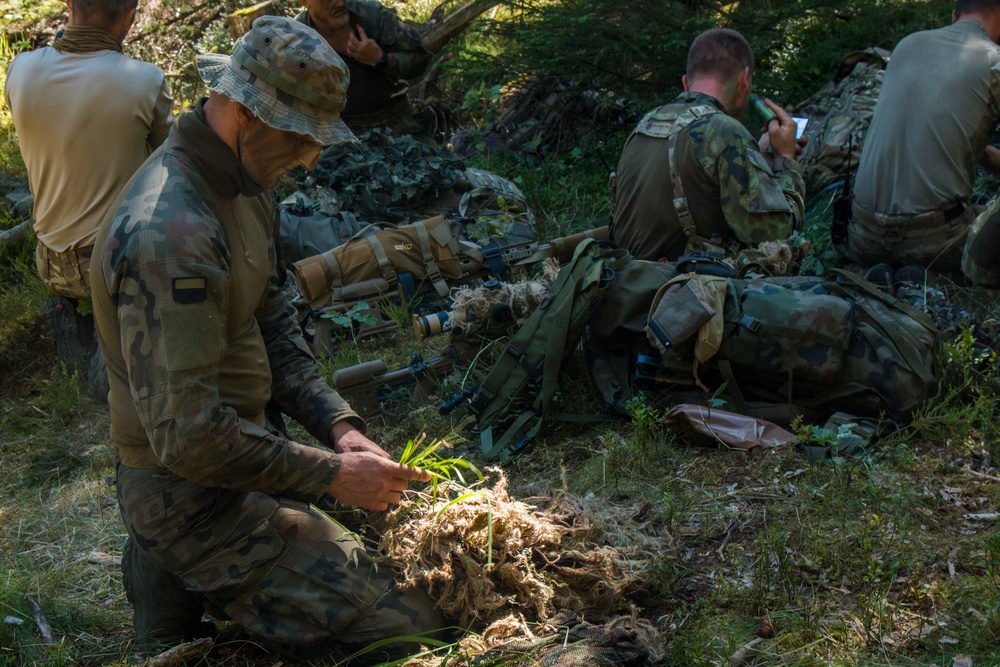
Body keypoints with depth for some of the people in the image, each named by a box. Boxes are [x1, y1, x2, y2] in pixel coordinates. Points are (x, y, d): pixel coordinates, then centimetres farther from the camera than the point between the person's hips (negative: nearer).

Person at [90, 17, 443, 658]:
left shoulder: (245, 184, 4)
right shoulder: (169, 233, -28)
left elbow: (274, 326, 12)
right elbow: (189, 436, -29)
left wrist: (339, 426, -2)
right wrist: (331, 473, -22)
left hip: (239, 446, 9)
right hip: (192, 497, -9)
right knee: (413, 626, -11)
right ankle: (184, 568, 2)